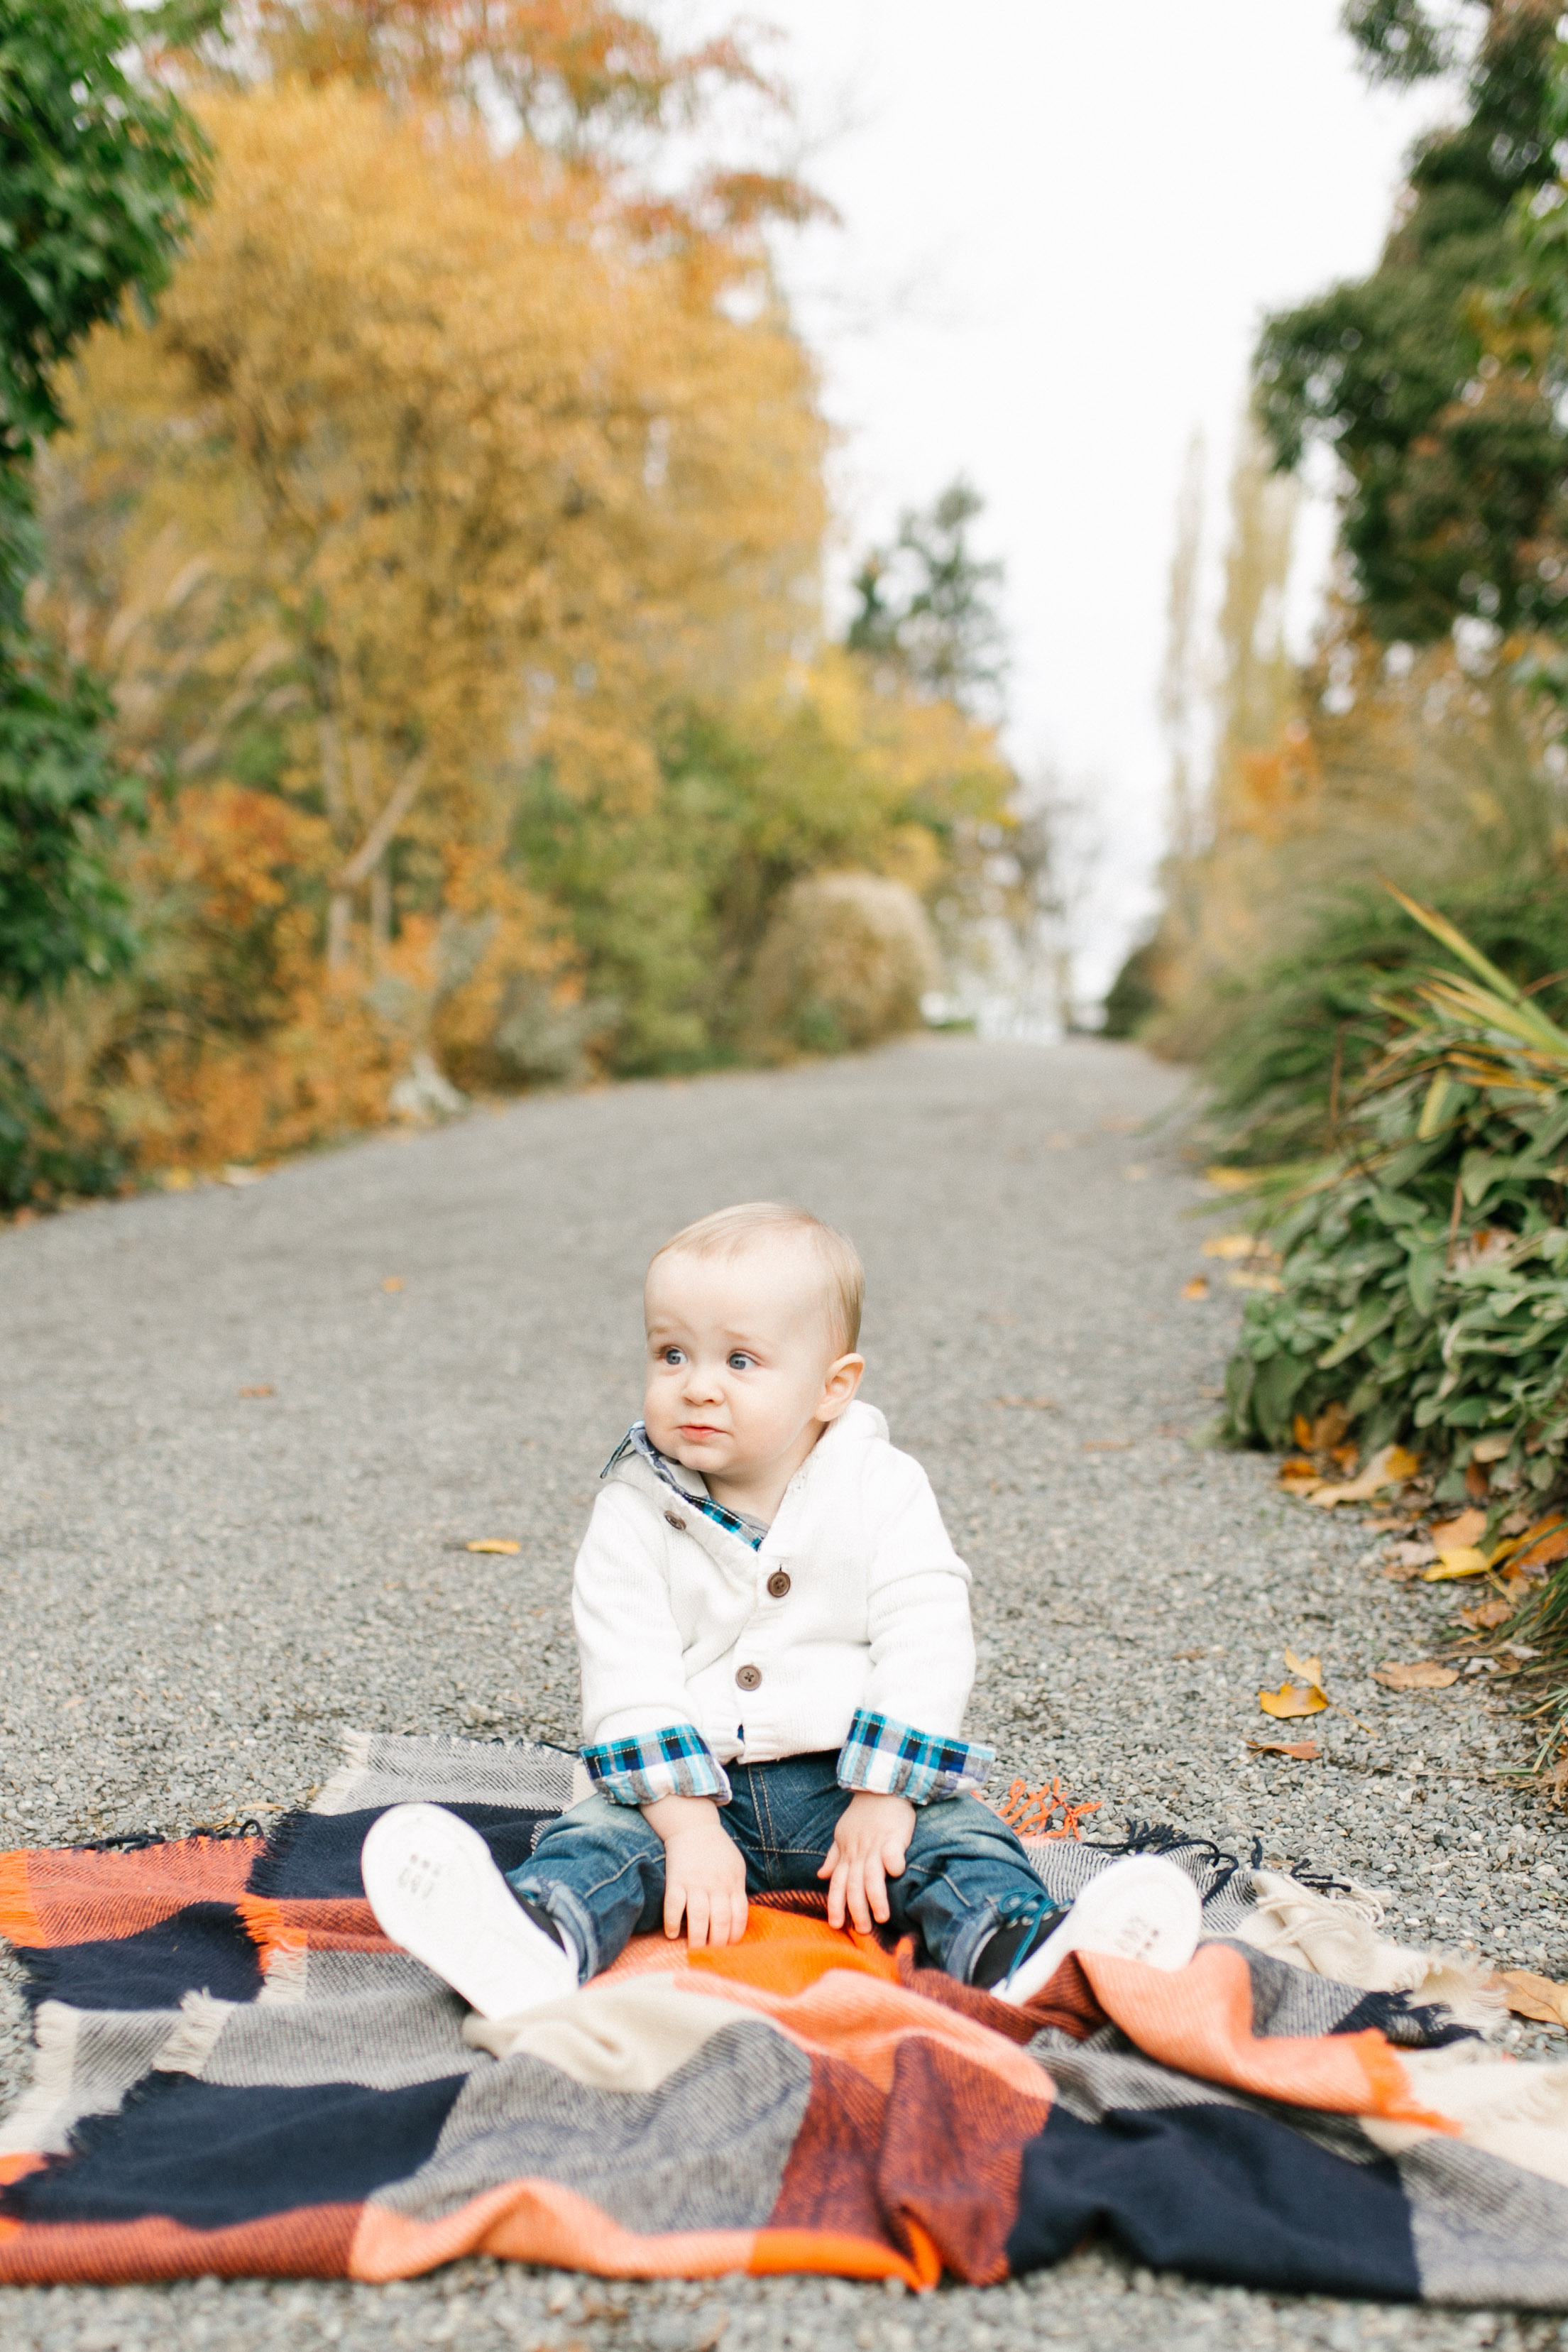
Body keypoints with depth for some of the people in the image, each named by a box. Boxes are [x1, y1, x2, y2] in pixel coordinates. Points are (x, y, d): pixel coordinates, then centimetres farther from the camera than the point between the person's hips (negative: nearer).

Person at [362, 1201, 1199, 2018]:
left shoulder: (884, 1490, -4)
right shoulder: (633, 1512, -3)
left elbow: (927, 1651, -10)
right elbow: (628, 1677, -10)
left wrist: (884, 1798, -18)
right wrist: (688, 1826, -20)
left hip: (849, 1779, 0)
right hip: (692, 1787, 0)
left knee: (956, 1835, -22)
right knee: (599, 1834, -22)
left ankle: (1017, 1955, -44)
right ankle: (538, 1942, -47)